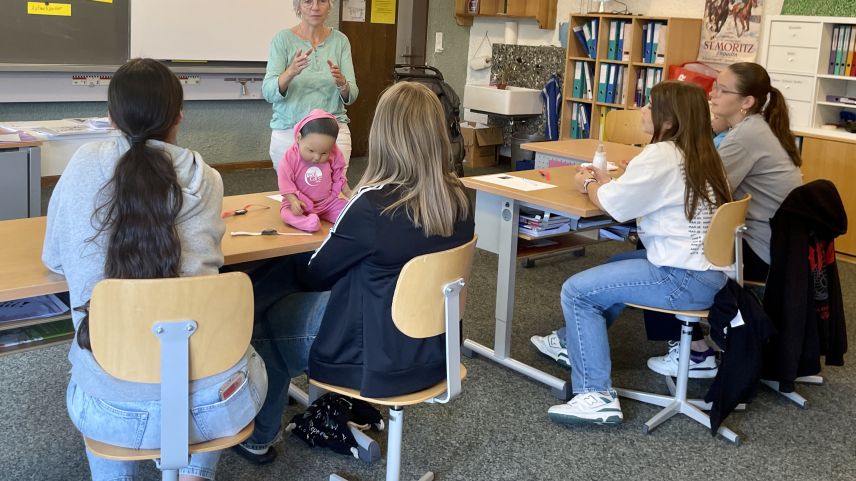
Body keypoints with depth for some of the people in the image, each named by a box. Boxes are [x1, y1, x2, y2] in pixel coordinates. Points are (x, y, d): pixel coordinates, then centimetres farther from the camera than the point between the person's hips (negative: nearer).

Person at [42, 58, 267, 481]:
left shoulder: (83, 166, 1)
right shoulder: (203, 178, 0)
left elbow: (54, 259, 14)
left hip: (110, 407, 1)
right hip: (209, 402, -1)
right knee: (246, 362, 35)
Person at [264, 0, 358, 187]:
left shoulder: (340, 40, 3)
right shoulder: (282, 39, -4)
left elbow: (351, 96, -1)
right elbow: (268, 93, -12)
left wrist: (341, 82, -23)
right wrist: (291, 72, -31)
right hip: (289, 130, -1)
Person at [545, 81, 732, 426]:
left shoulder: (662, 155, -16)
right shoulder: (699, 155, 12)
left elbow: (614, 206, -12)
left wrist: (589, 185, 7)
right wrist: (606, 183, 13)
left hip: (683, 280, -10)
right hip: (706, 269, 10)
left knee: (576, 291, -8)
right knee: (613, 267, 29)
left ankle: (596, 397, -7)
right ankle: (576, 341, 39)